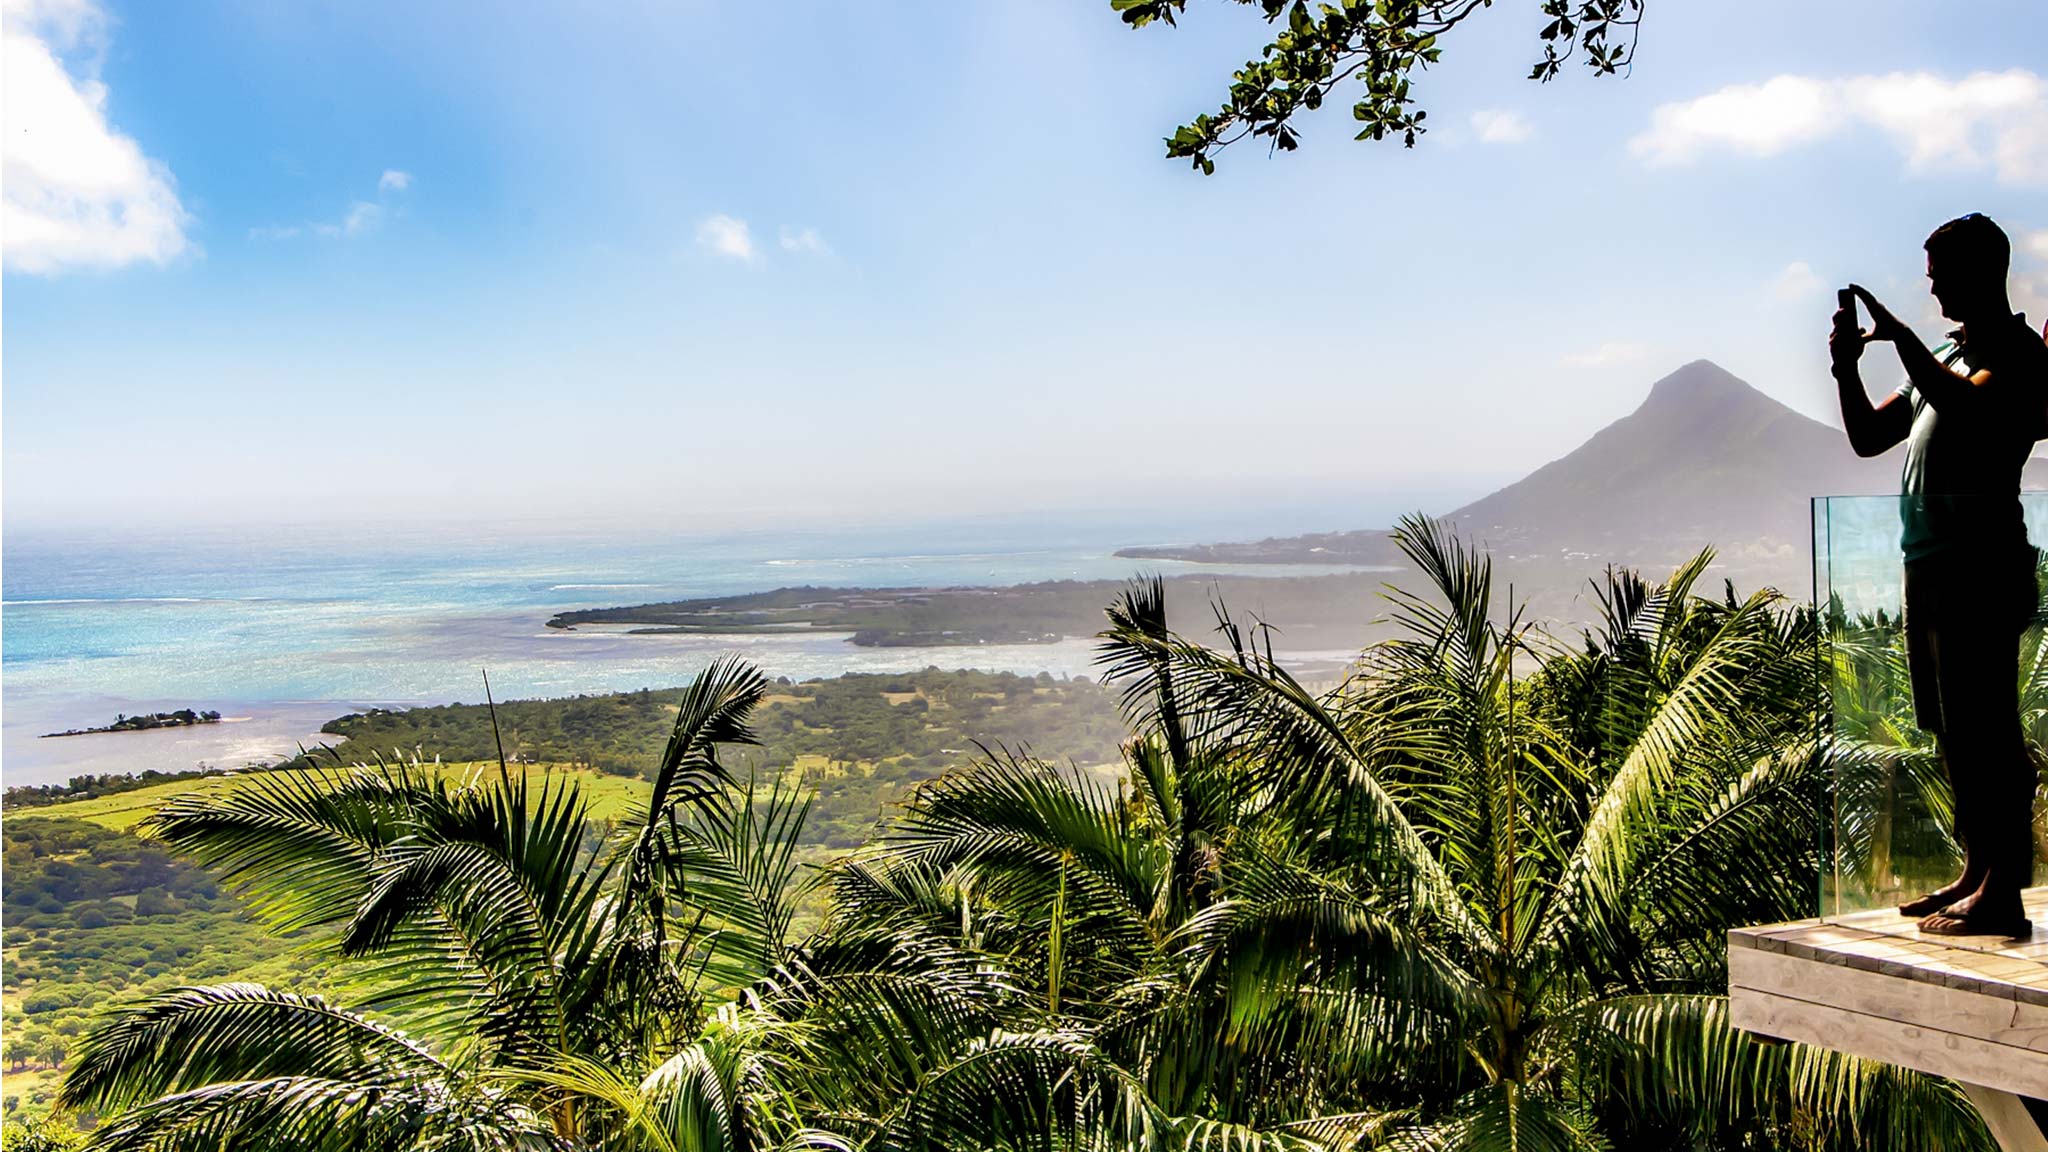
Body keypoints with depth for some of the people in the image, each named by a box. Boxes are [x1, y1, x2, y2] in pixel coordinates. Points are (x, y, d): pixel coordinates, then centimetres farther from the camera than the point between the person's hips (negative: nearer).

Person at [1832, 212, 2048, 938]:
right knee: (1954, 732, 12)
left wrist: (1901, 340, -21)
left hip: (1981, 566, -9)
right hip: (1929, 565, 9)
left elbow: (1967, 410, -25)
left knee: (1984, 730, -9)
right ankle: (1976, 874, 20)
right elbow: (1868, 438, 21)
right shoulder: (1945, 358, 22)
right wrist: (1846, 368, 6)